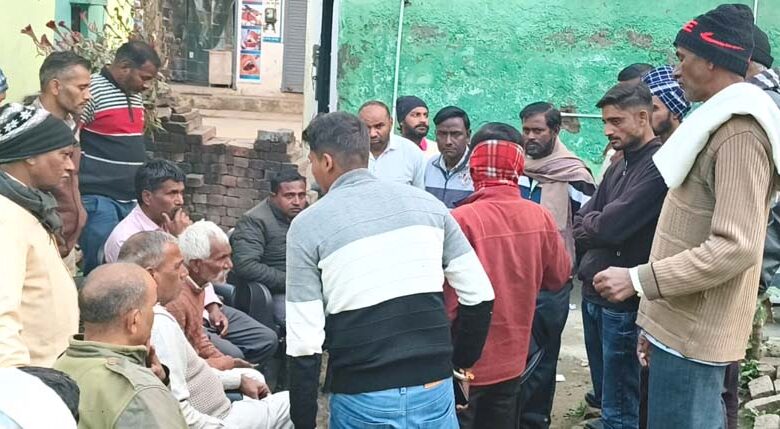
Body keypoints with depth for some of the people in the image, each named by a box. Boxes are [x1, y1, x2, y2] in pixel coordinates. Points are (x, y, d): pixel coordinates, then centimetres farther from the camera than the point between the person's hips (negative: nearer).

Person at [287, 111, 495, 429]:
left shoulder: (308, 225, -4)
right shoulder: (425, 202, 4)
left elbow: (304, 343, -7)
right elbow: (479, 295, 4)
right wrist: (462, 359, 18)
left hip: (363, 400, -2)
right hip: (434, 389, 3)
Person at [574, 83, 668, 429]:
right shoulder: (618, 167, 12)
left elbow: (609, 226, -21)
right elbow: (580, 225, 9)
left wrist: (591, 223, -2)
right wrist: (597, 225, -12)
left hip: (624, 301, -8)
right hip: (593, 294, 8)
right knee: (604, 397, 21)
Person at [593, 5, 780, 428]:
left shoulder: (739, 130, -16)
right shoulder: (722, 123, 17)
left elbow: (735, 247, -24)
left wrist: (639, 280, -20)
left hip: (691, 333, -10)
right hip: (681, 325, 10)